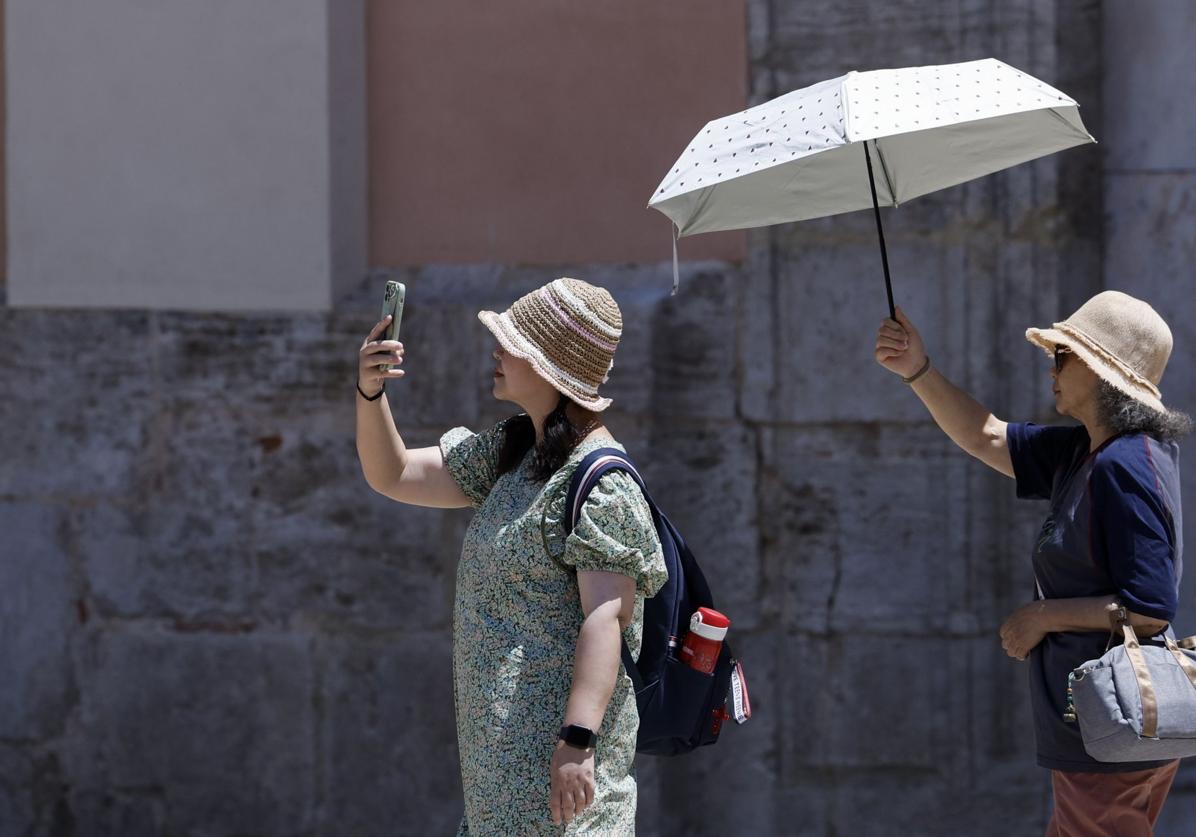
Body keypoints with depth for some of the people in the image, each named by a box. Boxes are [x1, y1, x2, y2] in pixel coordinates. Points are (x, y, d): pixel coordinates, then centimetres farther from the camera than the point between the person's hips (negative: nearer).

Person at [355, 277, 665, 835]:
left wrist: (577, 741, -32)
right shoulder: (511, 453, 15)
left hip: (556, 734, -9)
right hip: (505, 737, 9)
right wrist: (369, 392, 1)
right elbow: (393, 476, 20)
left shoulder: (601, 480, -15)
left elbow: (606, 615, -24)